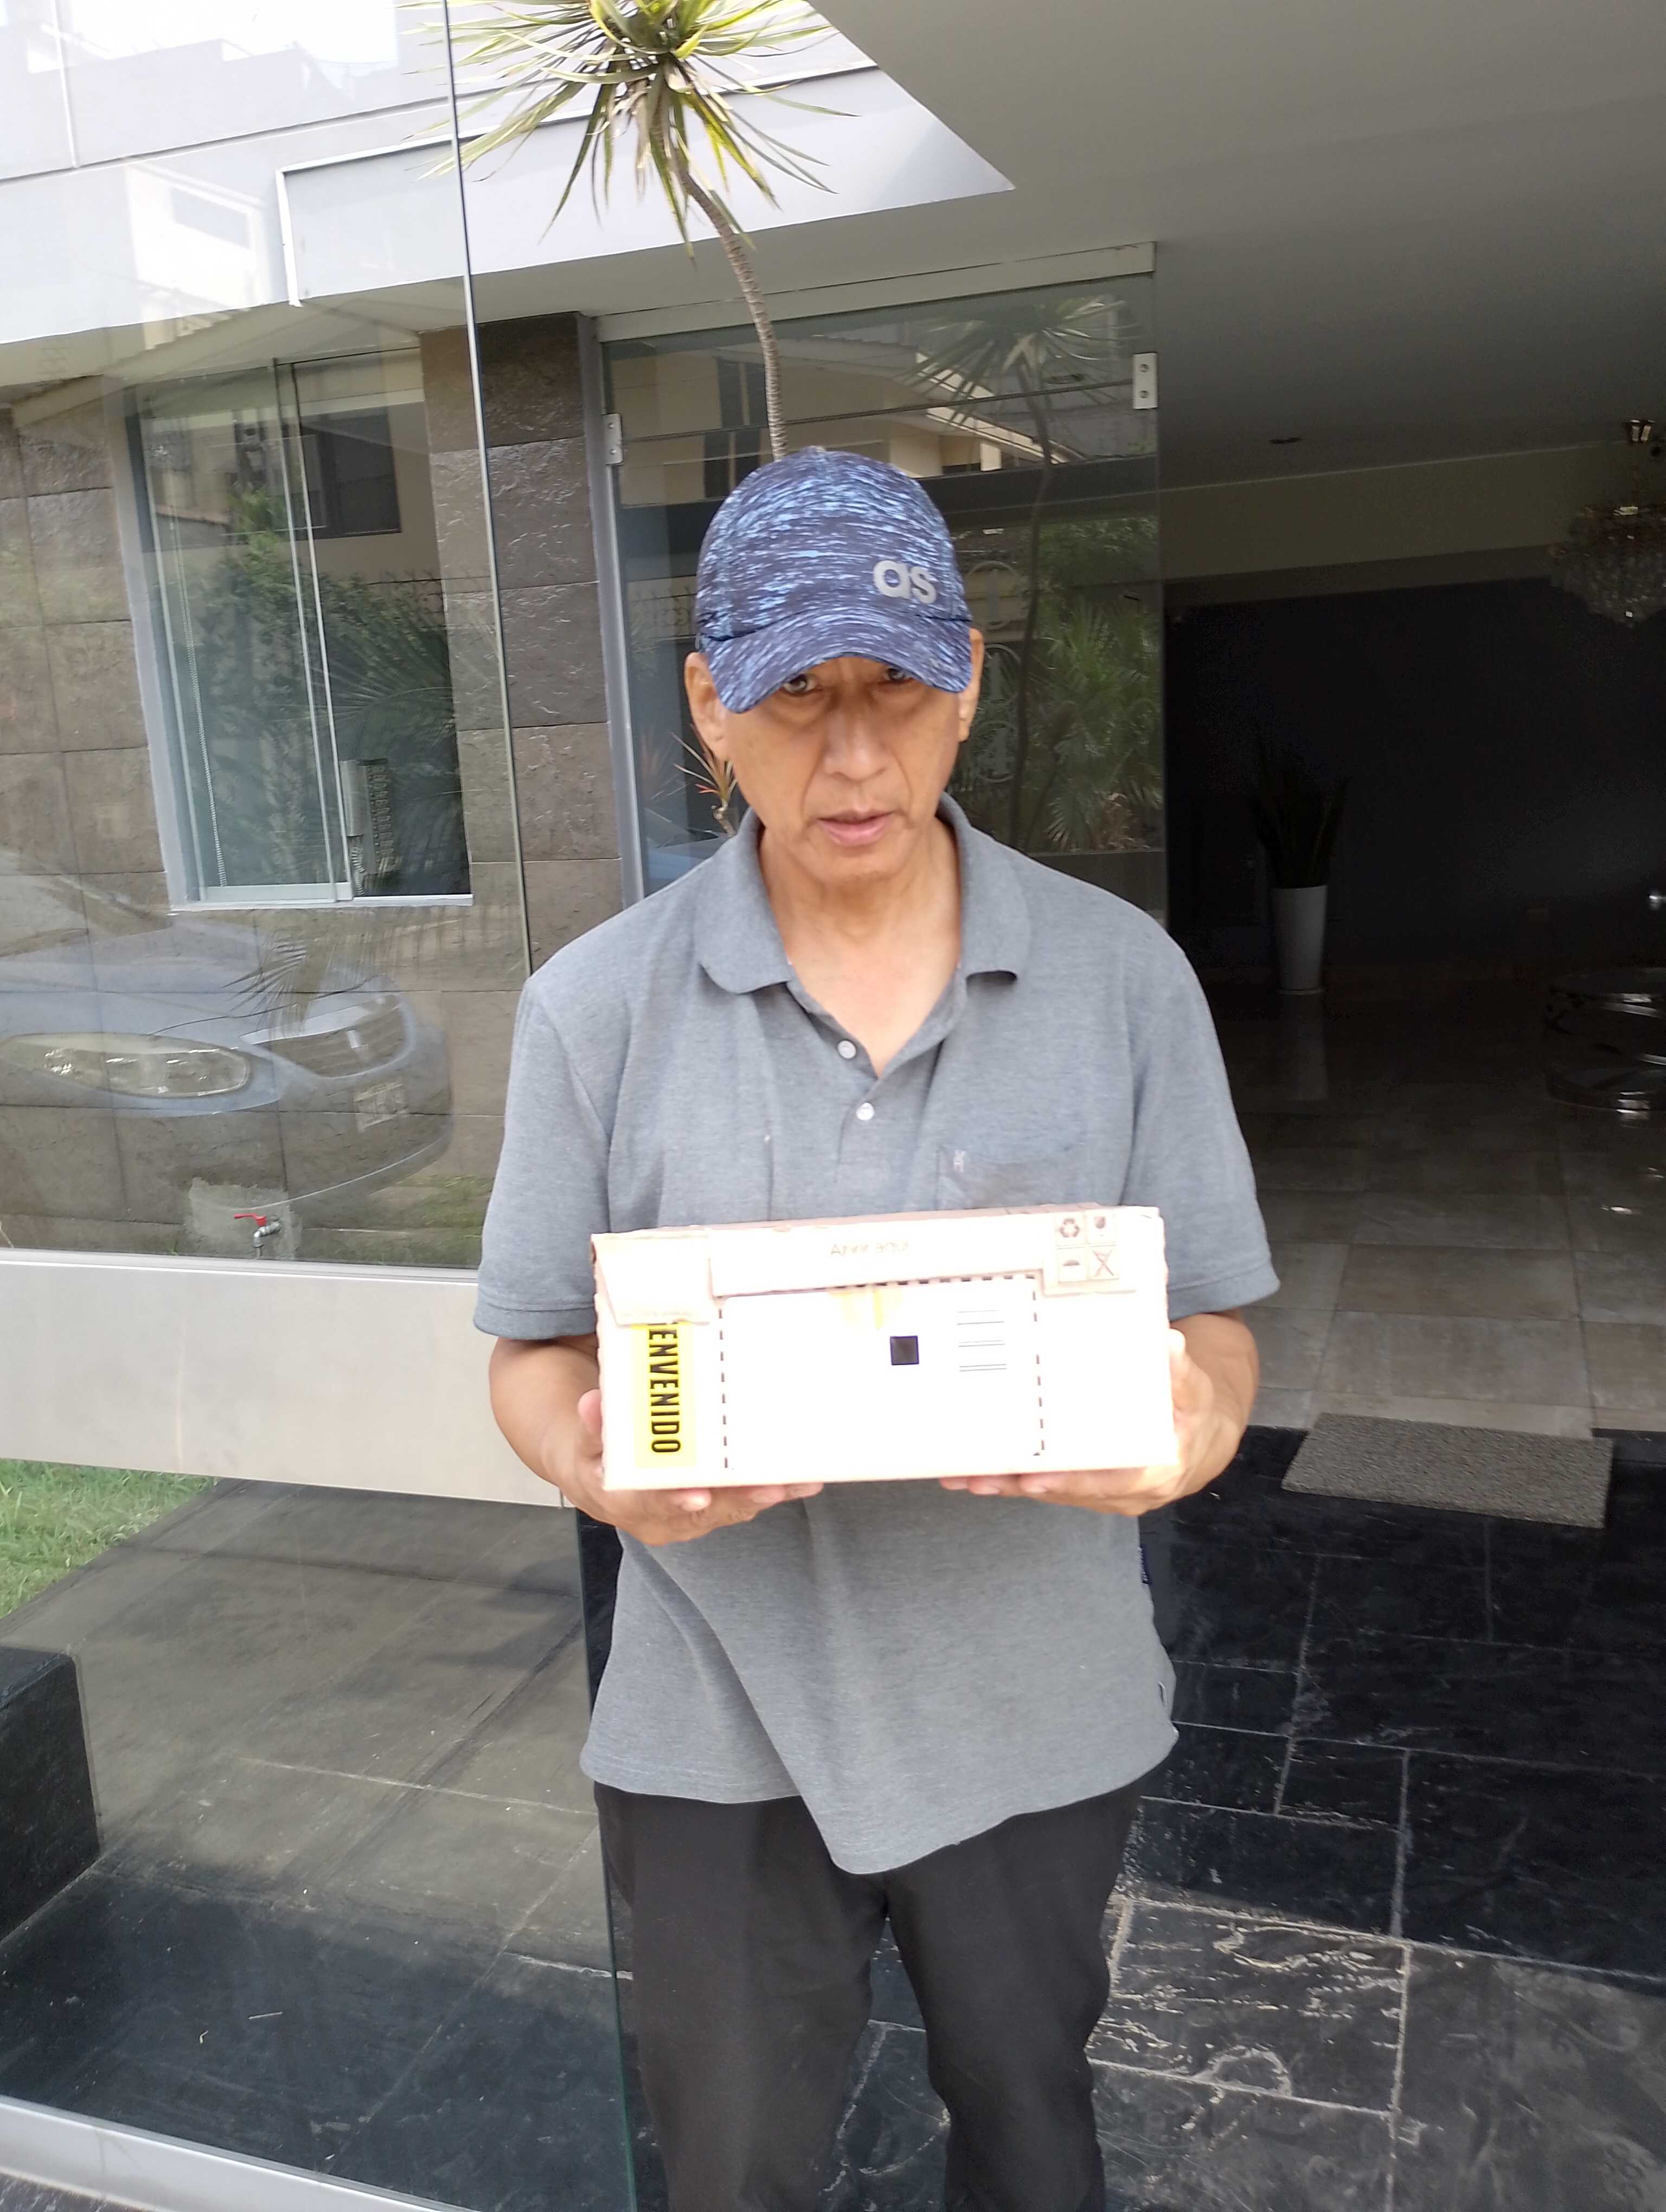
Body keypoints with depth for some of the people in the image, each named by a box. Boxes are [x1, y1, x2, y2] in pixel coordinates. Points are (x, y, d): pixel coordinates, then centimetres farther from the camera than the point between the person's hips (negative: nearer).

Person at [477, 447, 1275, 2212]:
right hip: (719, 1727, 0)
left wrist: (1191, 1427, -24)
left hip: (1038, 1712, 1)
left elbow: (1213, 1320, -2)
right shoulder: (596, 1005, -8)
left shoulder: (1124, 977, -6)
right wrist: (594, 1459, -24)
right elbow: (533, 1352, -3)